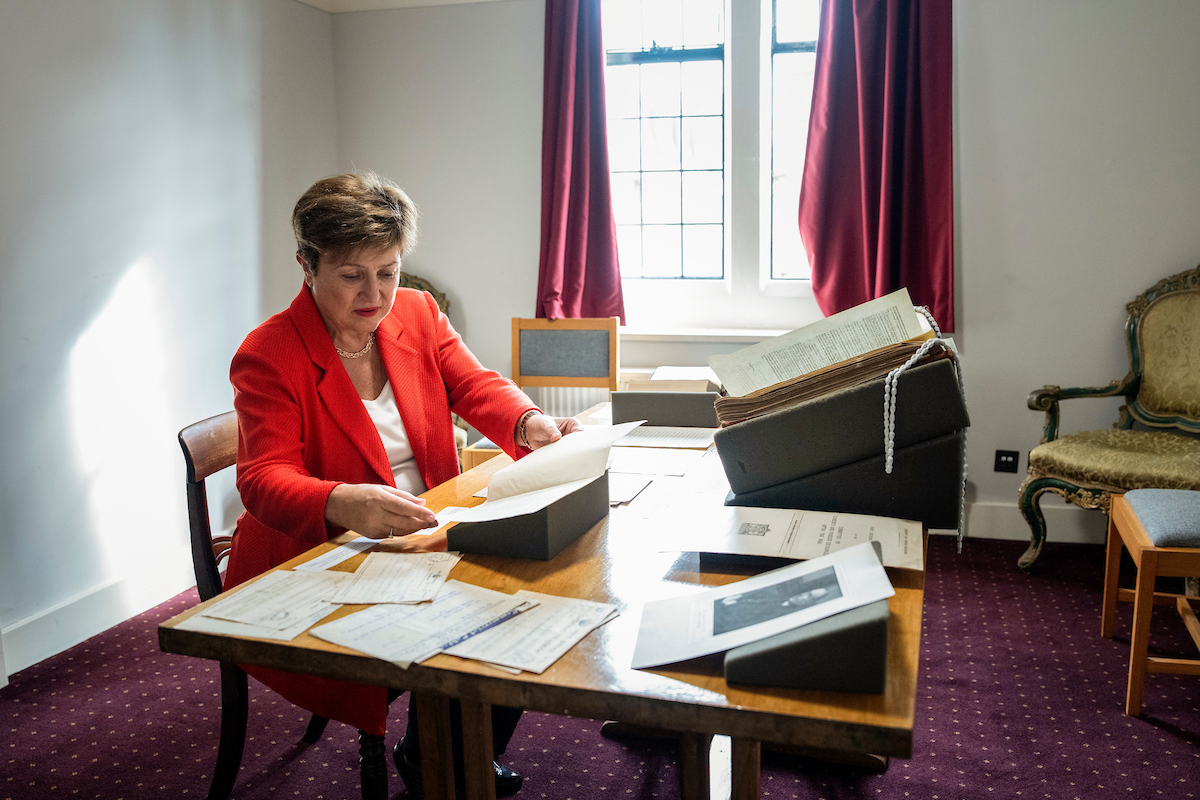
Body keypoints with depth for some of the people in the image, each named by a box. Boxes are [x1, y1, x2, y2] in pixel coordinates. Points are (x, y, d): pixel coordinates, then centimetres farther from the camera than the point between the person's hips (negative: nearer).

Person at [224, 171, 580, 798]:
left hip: (423, 538, 6)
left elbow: (476, 386, -1)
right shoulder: (268, 356, -12)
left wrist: (530, 424, -26)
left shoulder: (418, 312, 5)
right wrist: (346, 503, -43)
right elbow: (264, 480, -20)